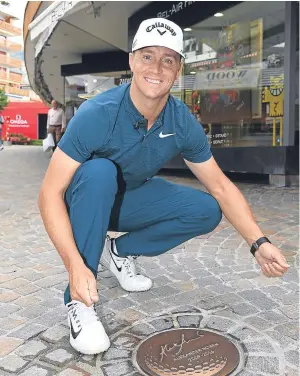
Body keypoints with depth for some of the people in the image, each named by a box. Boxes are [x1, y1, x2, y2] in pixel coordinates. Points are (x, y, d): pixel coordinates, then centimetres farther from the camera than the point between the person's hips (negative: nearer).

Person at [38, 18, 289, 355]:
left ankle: (120, 251, 4)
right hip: (87, 201, -3)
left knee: (208, 211, -12)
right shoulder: (96, 114, -29)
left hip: (131, 199, 4)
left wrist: (258, 243, -20)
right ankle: (78, 302, -24)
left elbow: (220, 187, -8)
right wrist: (75, 267, -40)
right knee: (99, 171, -36)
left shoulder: (183, 123, -16)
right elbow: (50, 193, -29)